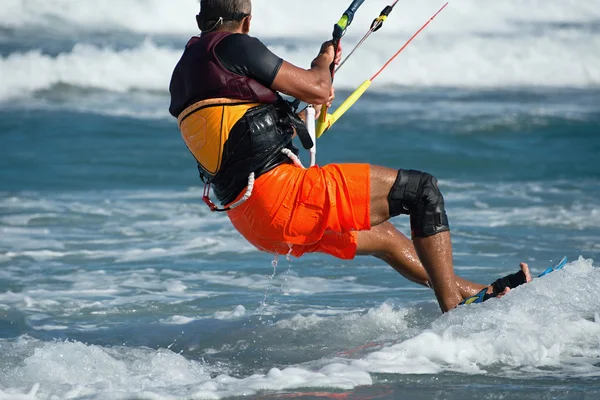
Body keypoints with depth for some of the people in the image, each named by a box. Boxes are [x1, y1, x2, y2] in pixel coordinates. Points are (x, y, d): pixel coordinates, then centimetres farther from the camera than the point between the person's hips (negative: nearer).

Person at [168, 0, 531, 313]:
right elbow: (316, 89, -8)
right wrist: (324, 62, 15)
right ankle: (455, 311, -6)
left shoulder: (181, 77, 20)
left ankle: (473, 293, 41)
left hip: (250, 222, 10)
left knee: (380, 236, 29)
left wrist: (307, 112, 42)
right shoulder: (231, 46, -8)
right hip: (280, 190, -10)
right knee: (422, 190, -1)